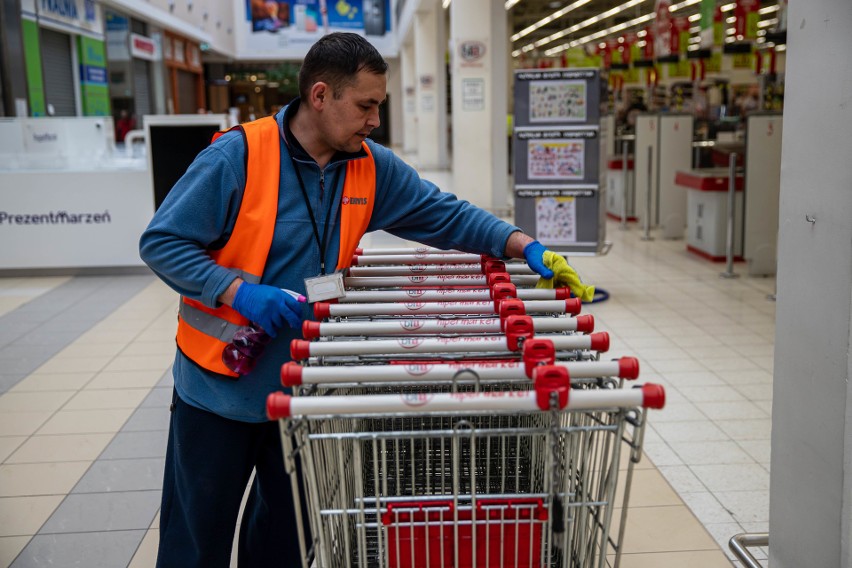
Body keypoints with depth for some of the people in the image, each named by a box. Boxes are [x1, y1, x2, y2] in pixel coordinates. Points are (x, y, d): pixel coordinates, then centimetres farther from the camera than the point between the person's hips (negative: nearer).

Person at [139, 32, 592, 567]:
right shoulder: (238, 156, -18)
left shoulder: (373, 168, -3)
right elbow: (161, 242, -15)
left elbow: (445, 215, 1)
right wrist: (238, 292, -26)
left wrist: (524, 246, -12)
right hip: (220, 386, -4)